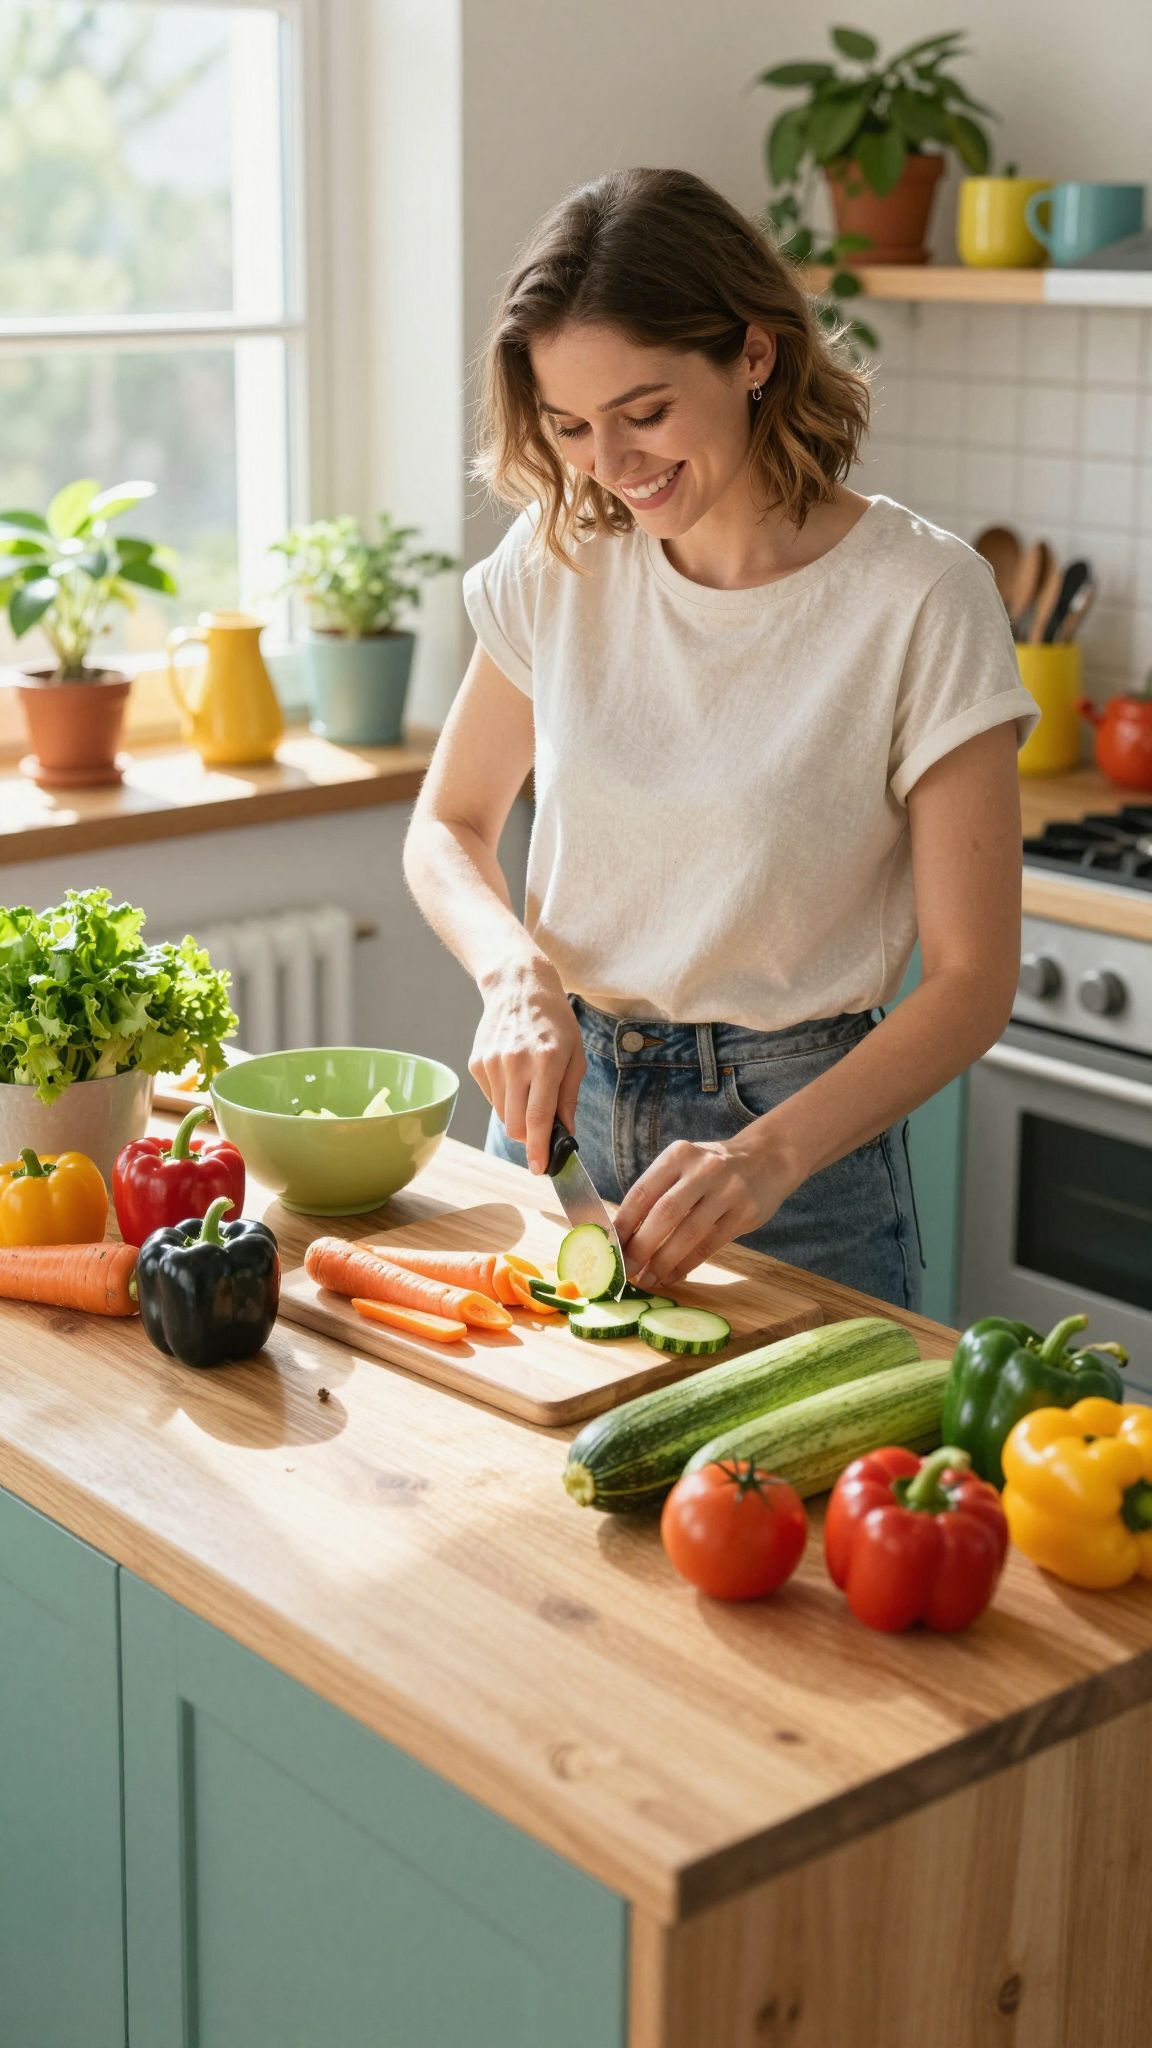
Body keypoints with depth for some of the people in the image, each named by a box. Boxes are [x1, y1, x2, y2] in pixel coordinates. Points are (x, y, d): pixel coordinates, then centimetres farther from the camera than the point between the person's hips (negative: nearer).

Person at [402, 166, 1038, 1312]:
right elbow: (447, 830, 8)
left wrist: (768, 1157, -28)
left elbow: (971, 980, -15)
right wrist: (515, 973, -13)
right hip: (557, 1097, 4)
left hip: (796, 1130, -4)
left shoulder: (919, 597, -15)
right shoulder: (557, 557, -2)